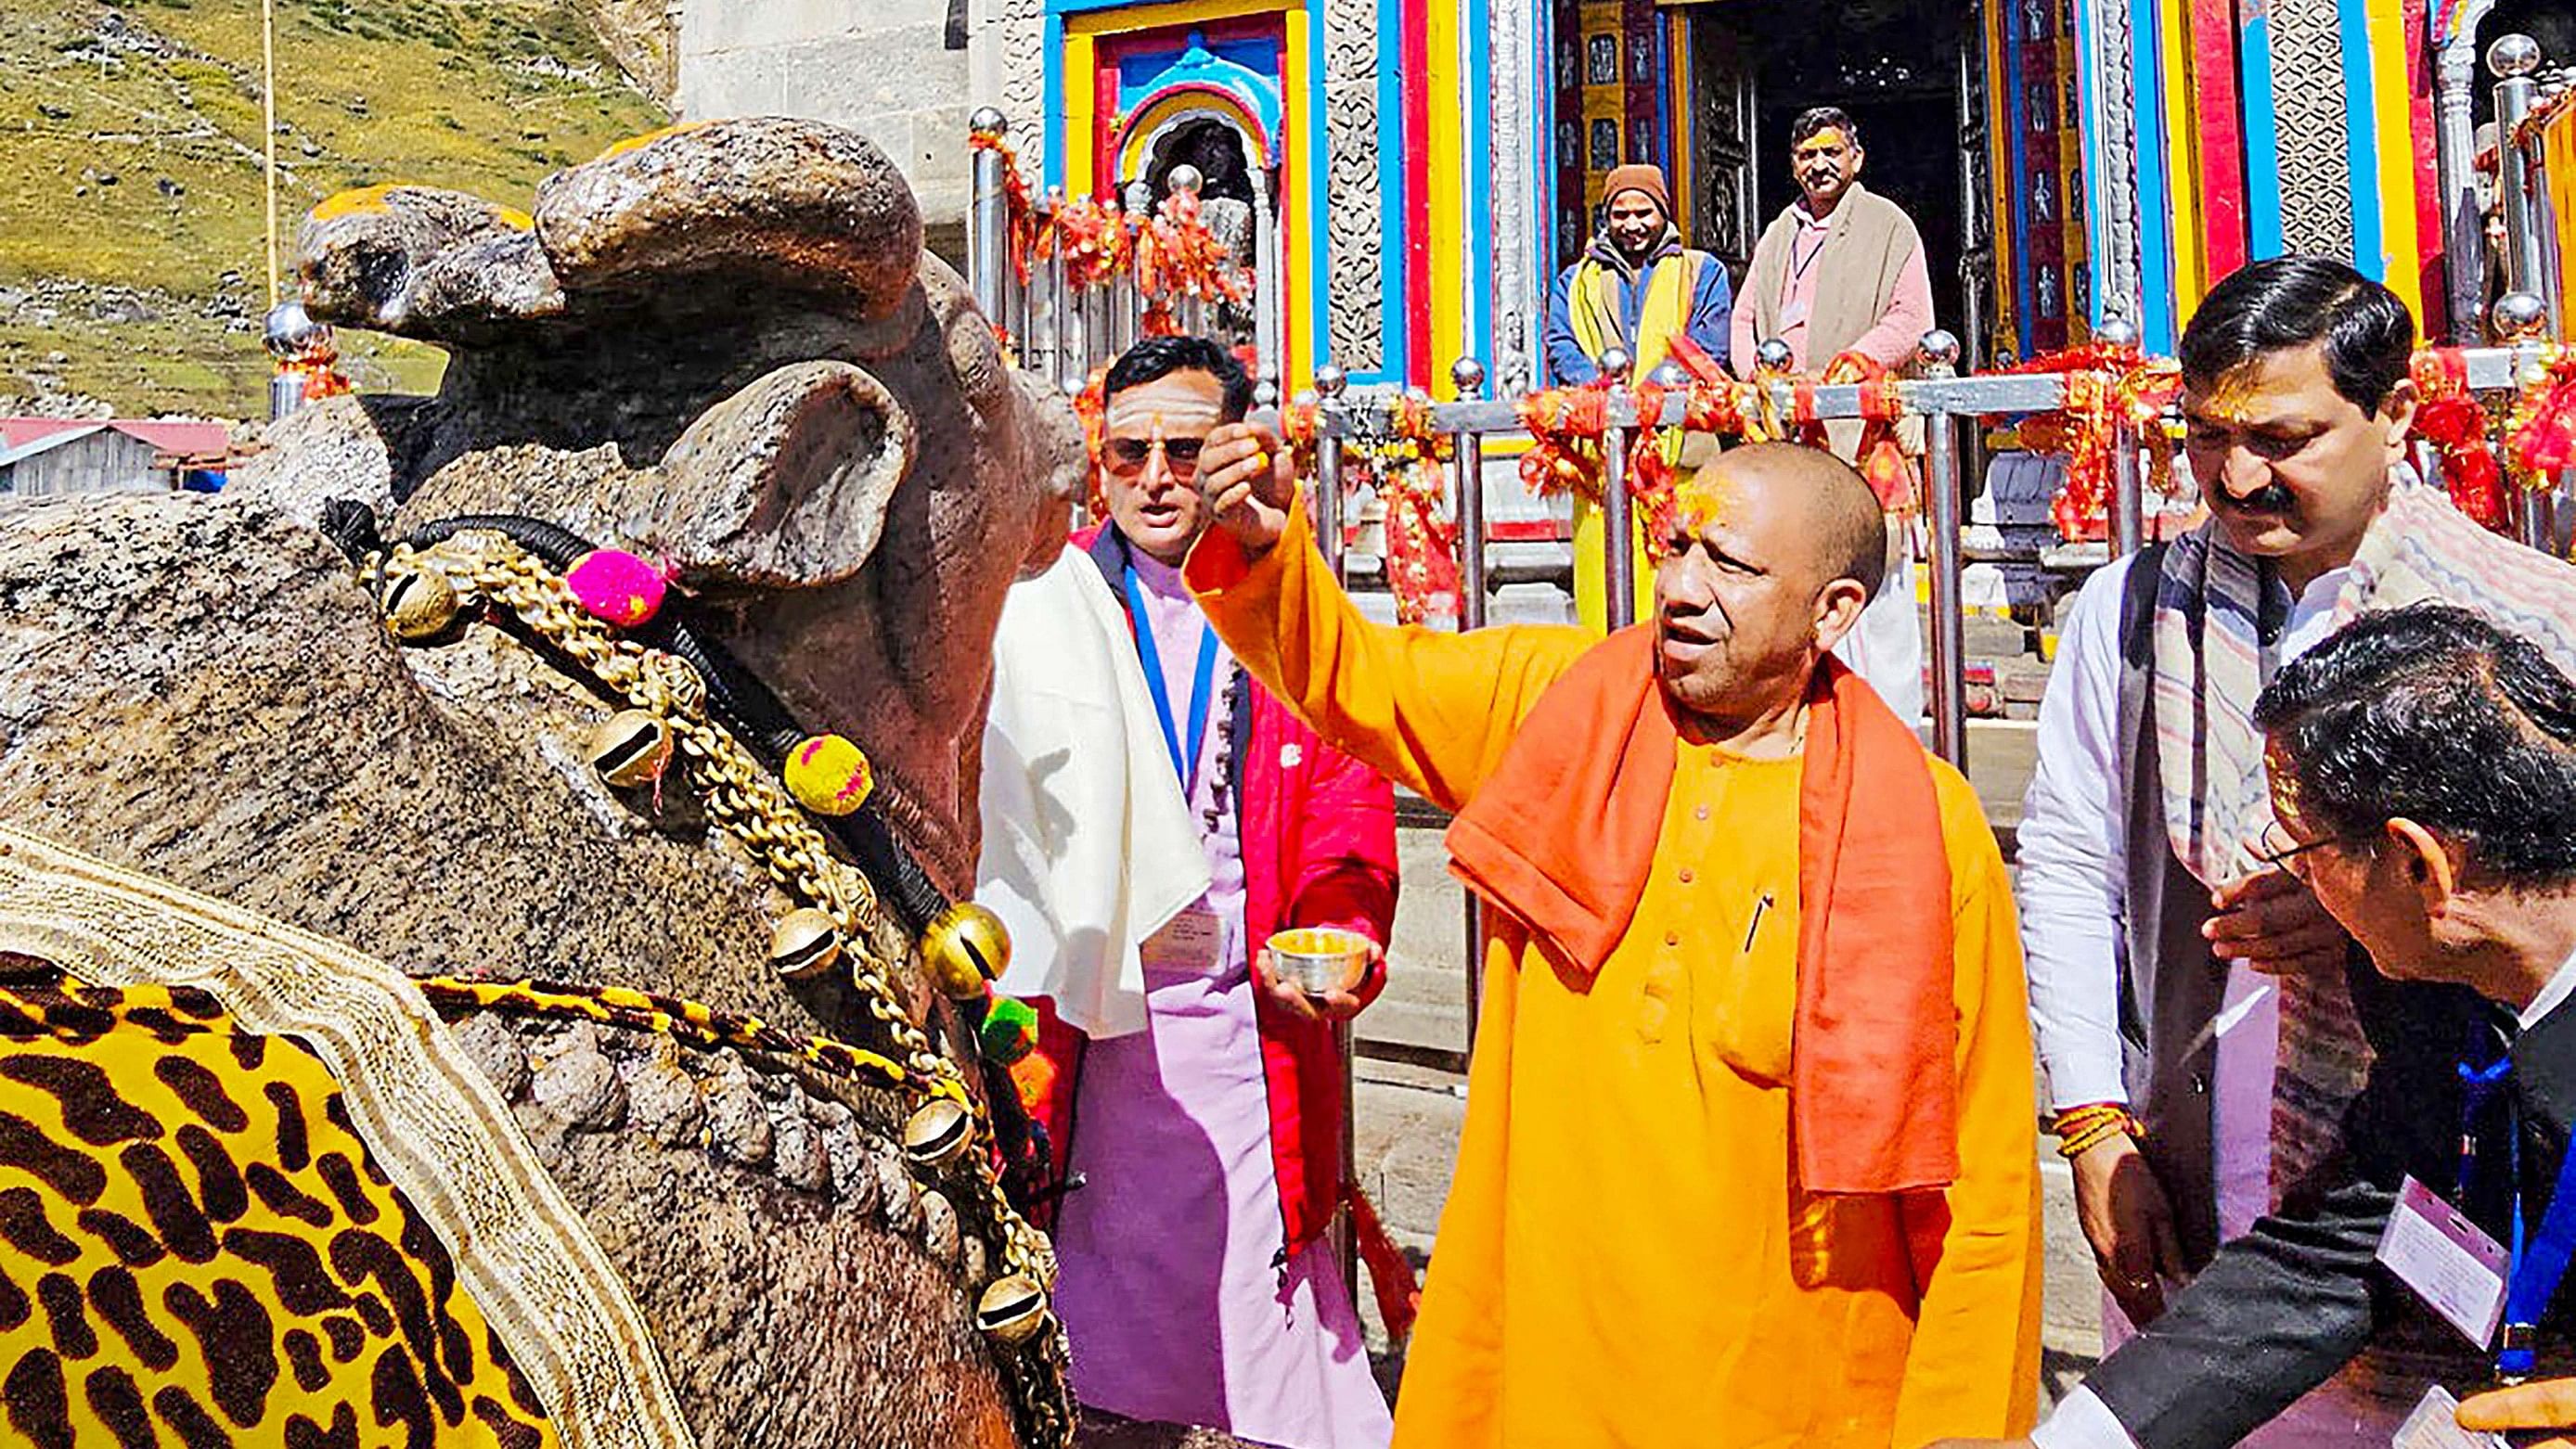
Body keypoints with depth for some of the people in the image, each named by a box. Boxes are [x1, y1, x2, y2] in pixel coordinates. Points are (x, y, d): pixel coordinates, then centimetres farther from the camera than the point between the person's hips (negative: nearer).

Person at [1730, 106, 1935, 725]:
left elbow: (1911, 320, -2)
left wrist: (1855, 361, -17)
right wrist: (1757, 377, 2)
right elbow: (1745, 319, 21)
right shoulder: (1777, 235, 24)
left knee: (1875, 572, -10)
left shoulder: (1888, 225, 7)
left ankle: (1891, 722, -5)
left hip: (1865, 425, -5)